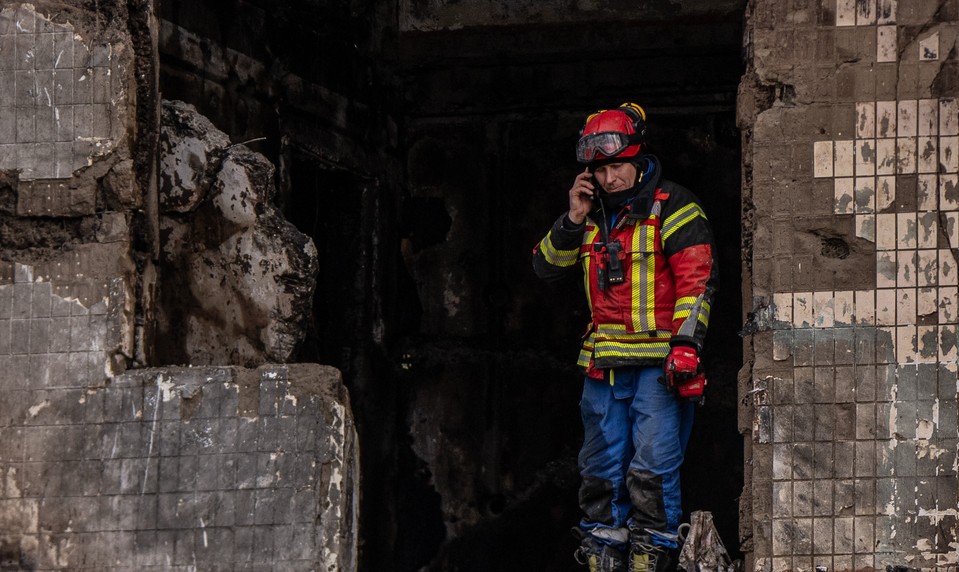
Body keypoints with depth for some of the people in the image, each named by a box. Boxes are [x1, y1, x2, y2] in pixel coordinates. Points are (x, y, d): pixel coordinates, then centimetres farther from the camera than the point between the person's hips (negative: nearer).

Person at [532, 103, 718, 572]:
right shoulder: (593, 212, 14)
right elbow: (547, 267, 15)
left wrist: (685, 344, -18)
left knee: (652, 468, -10)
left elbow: (697, 281, -9)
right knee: (601, 471, 9)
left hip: (658, 363, -6)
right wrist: (573, 221, 0)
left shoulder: (672, 208, -4)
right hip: (604, 365, 6)